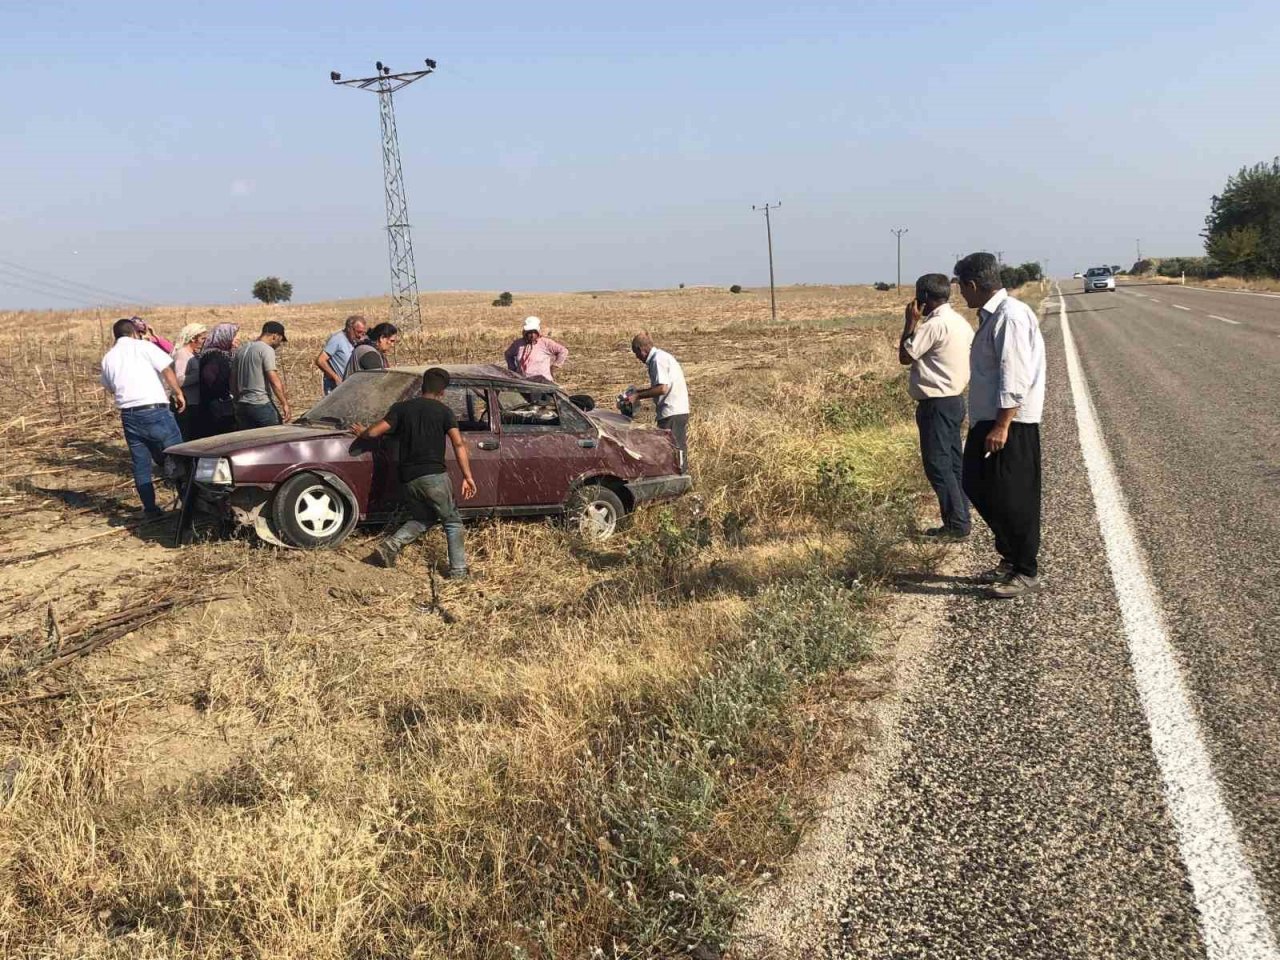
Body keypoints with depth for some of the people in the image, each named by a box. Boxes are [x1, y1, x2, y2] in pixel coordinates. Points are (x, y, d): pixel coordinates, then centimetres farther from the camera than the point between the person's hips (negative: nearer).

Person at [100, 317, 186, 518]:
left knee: (140, 464, 10)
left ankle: (151, 509, 11)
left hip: (128, 415, 5)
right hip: (155, 411, -5)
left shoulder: (108, 358, 13)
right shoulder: (144, 346, -1)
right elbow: (167, 370, -9)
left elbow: (111, 388, 21)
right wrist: (178, 393, -1)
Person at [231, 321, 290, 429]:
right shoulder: (266, 350, -8)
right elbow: (274, 380, -16)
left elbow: (232, 381, 19)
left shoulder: (241, 350, 16)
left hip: (241, 406, 8)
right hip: (261, 405, -8)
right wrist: (284, 403, -14)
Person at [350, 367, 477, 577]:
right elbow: (459, 444, -5)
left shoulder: (401, 408, 10)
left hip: (408, 478, 4)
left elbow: (374, 432, 2)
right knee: (452, 522, 9)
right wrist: (467, 477, -5)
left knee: (421, 518, 24)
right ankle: (458, 570, 4)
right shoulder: (443, 411, 3)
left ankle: (390, 546, 4)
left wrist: (361, 433, 24)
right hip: (434, 475, -4)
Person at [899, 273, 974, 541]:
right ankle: (958, 517, 17)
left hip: (936, 404, -10)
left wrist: (910, 323, -4)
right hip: (954, 399, 10)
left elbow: (905, 356, -12)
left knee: (937, 465, -5)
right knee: (953, 462, 13)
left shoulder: (934, 325, -18)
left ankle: (956, 524, -4)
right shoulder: (959, 321, 11)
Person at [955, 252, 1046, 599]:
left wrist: (1001, 426, -24)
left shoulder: (1010, 316, -18)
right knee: (978, 487, 16)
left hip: (1010, 424, -10)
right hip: (987, 420, 10)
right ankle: (1010, 558, 29)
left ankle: (1025, 572, 10)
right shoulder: (990, 316, 13)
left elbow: (1015, 379, -23)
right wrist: (988, 424, 19)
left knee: (1011, 498, -3)